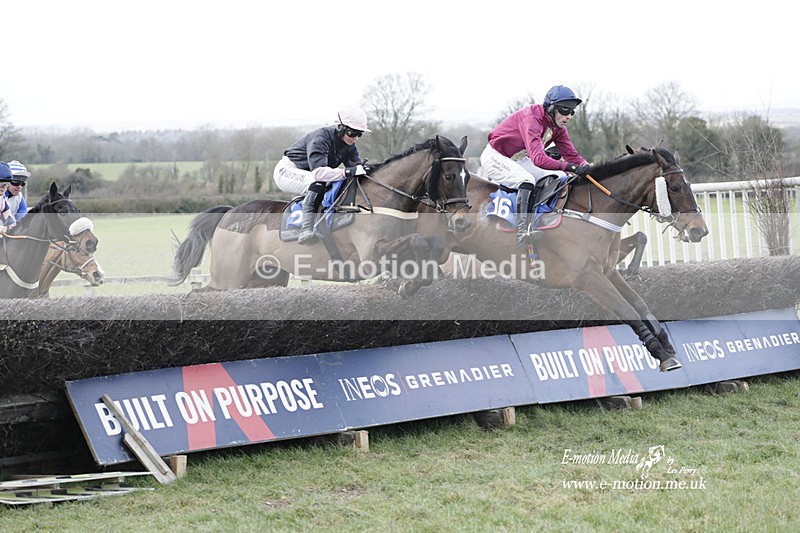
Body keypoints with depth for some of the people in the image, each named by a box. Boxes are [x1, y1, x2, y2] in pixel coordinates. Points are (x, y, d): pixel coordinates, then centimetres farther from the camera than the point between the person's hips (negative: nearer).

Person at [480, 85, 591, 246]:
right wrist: (569, 167, -51)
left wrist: (586, 167, -23)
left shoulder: (558, 127, -3)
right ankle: (522, 238, -35)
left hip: (518, 161, 9)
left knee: (561, 178, -1)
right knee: (527, 180, -34)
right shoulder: (532, 118, -31)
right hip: (495, 157, -9)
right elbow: (538, 159, -43)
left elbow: (571, 154, -2)